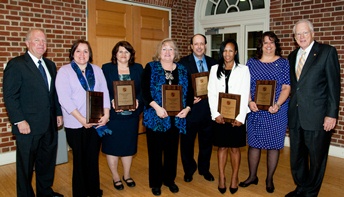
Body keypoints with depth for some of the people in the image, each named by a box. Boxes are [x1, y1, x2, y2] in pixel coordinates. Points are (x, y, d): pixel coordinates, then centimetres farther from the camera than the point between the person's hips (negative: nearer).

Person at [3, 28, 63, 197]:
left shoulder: (50, 65, 12)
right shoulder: (16, 64, -9)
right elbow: (10, 96, -13)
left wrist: (58, 113, 9)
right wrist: (19, 121, -17)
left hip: (50, 124, 7)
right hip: (28, 125, -6)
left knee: (47, 161, 18)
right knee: (26, 165, 10)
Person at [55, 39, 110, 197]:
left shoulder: (97, 70, 10)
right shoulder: (64, 71, -2)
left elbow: (104, 93, 6)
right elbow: (64, 98, -11)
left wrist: (106, 114, -7)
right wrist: (82, 119, -17)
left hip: (96, 122, 3)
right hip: (76, 124, -3)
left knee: (93, 158, 11)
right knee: (80, 159, 9)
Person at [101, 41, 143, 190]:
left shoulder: (138, 68, 6)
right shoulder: (106, 68, 0)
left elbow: (143, 89, 3)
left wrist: (138, 101, -15)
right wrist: (111, 102, -20)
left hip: (131, 114, 2)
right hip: (113, 114, -2)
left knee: (129, 145, 13)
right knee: (112, 145, 8)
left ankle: (127, 175, 32)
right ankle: (115, 177, 26)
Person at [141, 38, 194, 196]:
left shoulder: (182, 70, 10)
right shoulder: (151, 68, -1)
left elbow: (189, 91, 8)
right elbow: (145, 90, -11)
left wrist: (187, 108, -8)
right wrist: (156, 107, -22)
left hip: (175, 117, 3)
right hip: (156, 116, -3)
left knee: (172, 149, 13)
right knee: (155, 150, 7)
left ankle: (169, 179, 31)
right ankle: (155, 182, 23)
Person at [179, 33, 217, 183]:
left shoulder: (212, 63, 6)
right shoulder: (183, 63, -5)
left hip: (208, 108, 3)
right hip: (190, 107, -3)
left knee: (206, 141, 15)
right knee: (187, 141, 11)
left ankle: (204, 169, 35)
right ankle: (188, 170, 31)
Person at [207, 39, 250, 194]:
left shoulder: (243, 69, 2)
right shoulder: (215, 69, 7)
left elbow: (245, 95, -4)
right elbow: (211, 93, 1)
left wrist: (241, 117, -11)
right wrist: (216, 114, -9)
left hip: (236, 116, -1)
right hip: (219, 116, 1)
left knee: (235, 147, 7)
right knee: (222, 147, 8)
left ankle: (234, 178, 22)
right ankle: (221, 178, 20)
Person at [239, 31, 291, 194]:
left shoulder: (283, 63, 2)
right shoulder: (252, 62, 7)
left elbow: (286, 87, -3)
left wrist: (277, 104, -18)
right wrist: (250, 102, -11)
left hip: (276, 111, -1)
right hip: (255, 111, 2)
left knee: (273, 144, 7)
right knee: (253, 143, 8)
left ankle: (269, 179, 23)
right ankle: (252, 176, 25)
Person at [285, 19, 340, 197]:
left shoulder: (327, 52, -4)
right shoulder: (292, 56, 12)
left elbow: (334, 85, -8)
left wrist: (332, 114, -13)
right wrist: (291, 108, 8)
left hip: (317, 116, -5)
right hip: (295, 116, 6)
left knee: (316, 158, 9)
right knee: (296, 156, 16)